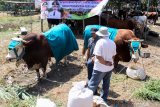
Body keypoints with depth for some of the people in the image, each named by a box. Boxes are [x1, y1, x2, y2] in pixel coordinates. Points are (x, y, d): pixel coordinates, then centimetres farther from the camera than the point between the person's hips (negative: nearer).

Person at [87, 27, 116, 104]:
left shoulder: (100, 42, -18)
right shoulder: (112, 43, 3)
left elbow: (98, 56, -24)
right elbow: (113, 55, 10)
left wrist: (105, 63, -14)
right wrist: (109, 62, 12)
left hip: (100, 68, -7)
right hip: (110, 68, 7)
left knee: (92, 84, 3)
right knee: (106, 84, 18)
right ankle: (104, 99, 30)